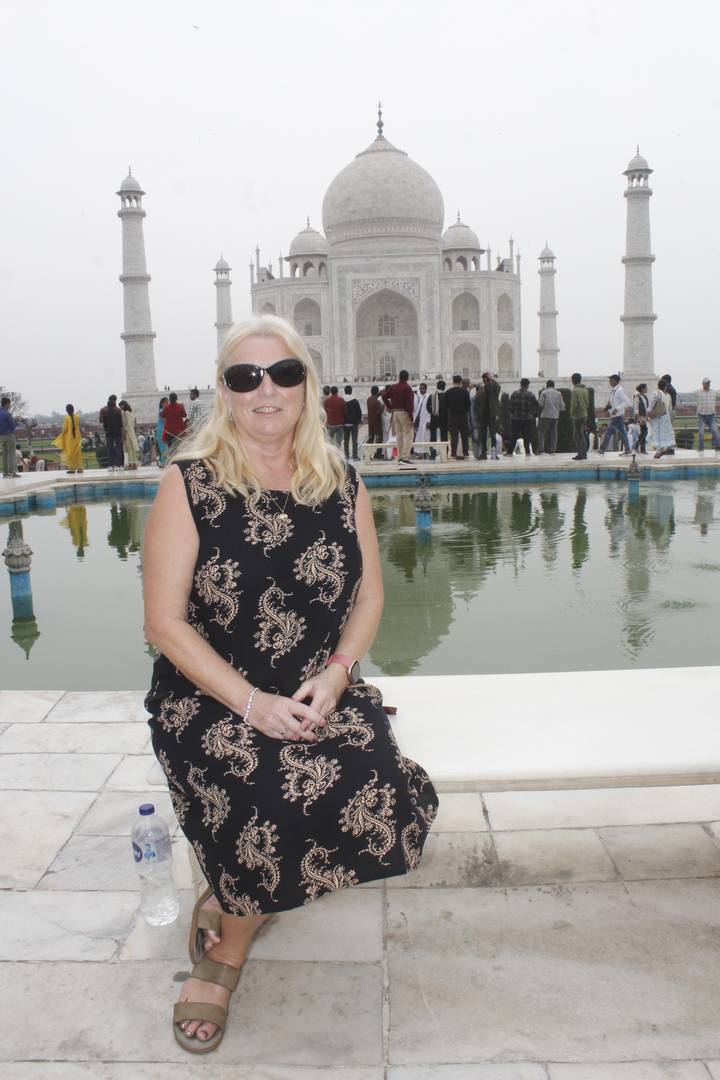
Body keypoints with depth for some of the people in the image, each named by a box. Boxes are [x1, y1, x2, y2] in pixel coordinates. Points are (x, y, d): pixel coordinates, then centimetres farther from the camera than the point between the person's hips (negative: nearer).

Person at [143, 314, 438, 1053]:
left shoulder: (341, 485, 7)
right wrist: (251, 702, -17)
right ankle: (230, 925, 8)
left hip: (320, 695, 3)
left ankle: (226, 927, 6)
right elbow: (165, 623, -7)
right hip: (209, 698, -3)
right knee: (274, 798, -29)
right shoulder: (190, 485, -4)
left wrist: (334, 678, -9)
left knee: (374, 788, -23)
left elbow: (369, 594, 9)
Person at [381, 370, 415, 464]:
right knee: (408, 436, -4)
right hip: (404, 413, -6)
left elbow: (384, 396, 5)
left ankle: (399, 458, 11)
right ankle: (405, 458, -14)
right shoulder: (407, 388, -11)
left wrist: (390, 407, 9)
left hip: (395, 413, 6)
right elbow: (409, 403, -15)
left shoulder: (393, 387, 7)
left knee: (399, 436, 11)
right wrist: (411, 417, -13)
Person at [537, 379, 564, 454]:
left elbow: (540, 404, -5)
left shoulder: (544, 392, -2)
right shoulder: (558, 393, 8)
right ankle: (552, 450, 5)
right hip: (555, 416, 3)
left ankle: (541, 449, -8)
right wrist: (561, 409, 31)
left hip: (545, 415, -3)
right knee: (553, 433, 7)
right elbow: (562, 406, 8)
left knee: (542, 432, 0)